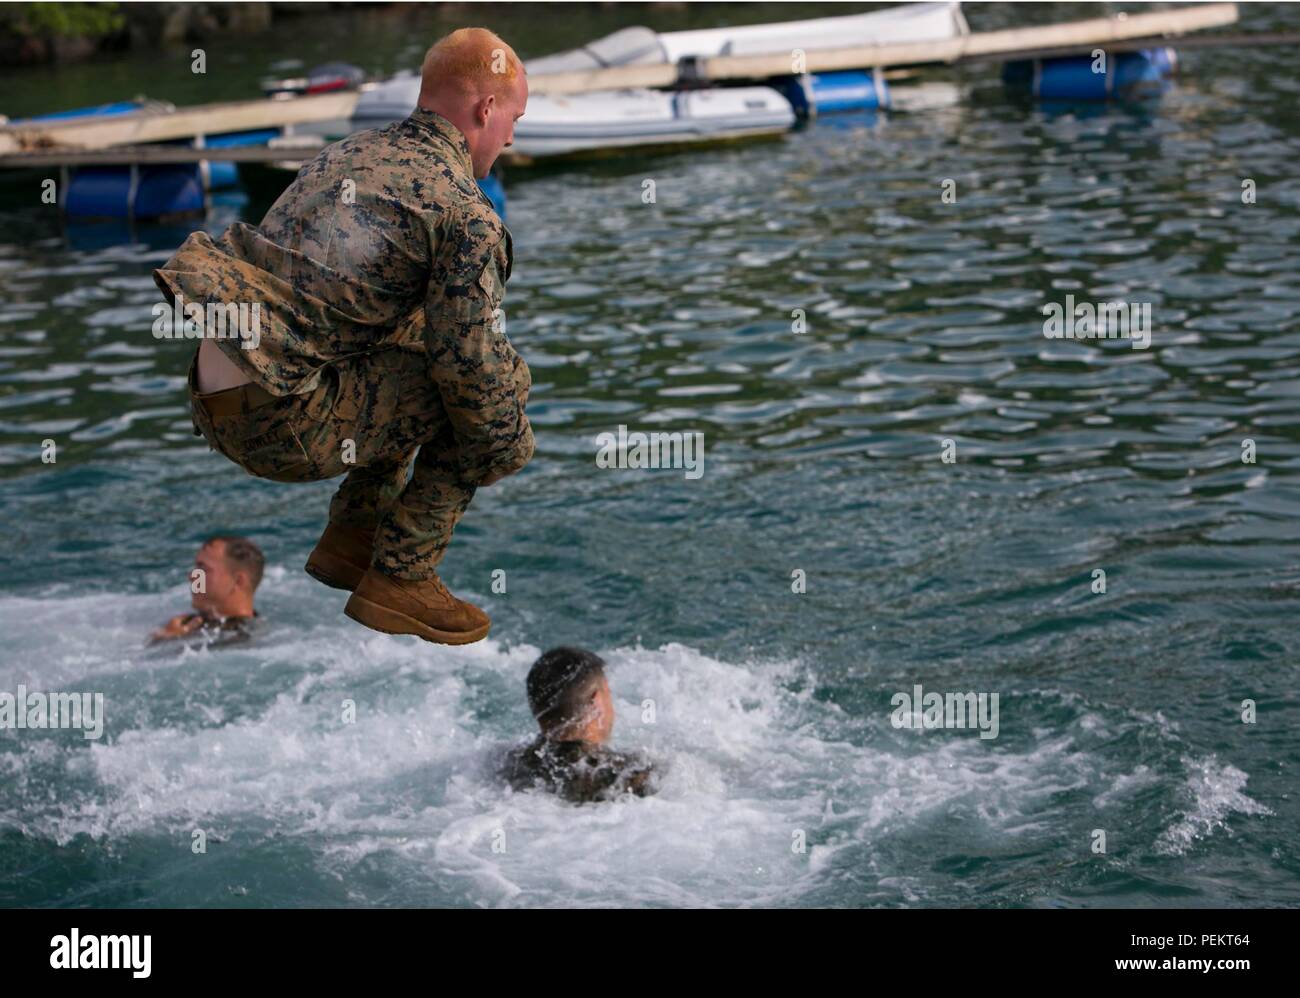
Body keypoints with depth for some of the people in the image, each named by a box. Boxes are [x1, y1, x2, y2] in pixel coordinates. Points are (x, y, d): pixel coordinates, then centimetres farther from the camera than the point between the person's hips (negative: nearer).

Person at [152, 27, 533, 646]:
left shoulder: (347, 152, 18)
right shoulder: (466, 213, -9)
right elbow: (472, 365, -13)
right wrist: (514, 450, 7)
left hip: (213, 394, 9)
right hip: (281, 422, -9)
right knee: (503, 380, -1)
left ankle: (350, 537, 25)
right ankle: (401, 579, 1)